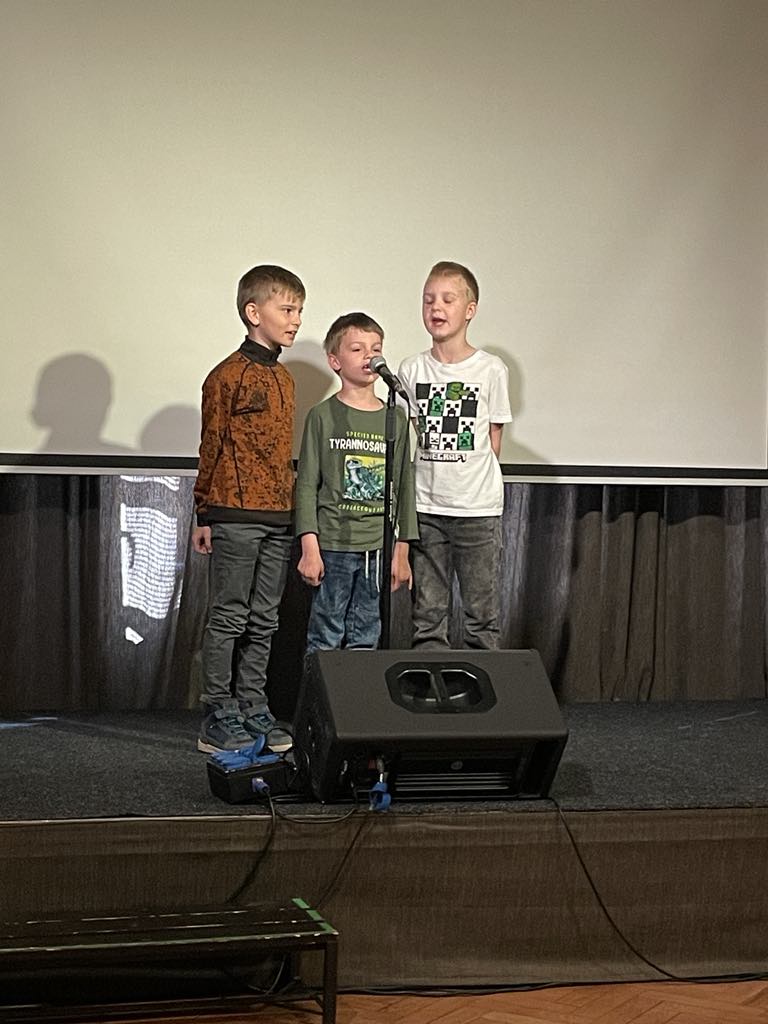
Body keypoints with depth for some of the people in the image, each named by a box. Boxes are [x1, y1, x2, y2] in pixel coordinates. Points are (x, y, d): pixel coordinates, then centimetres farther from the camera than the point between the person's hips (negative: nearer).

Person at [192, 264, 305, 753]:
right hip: (236, 517, -7)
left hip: (279, 518, 7)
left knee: (264, 620, 10)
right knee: (229, 618, -1)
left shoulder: (285, 378, 15)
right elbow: (212, 448, -6)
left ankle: (253, 709, 18)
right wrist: (204, 514, -5)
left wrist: (293, 509, 17)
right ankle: (218, 718, 4)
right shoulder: (229, 375, -8)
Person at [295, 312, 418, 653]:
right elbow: (307, 485, -4)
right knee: (324, 641, 1)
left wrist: (402, 551, 7)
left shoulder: (396, 419, 8)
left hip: (378, 549, 3)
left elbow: (404, 488, 10)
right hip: (332, 547, -3)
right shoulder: (323, 416, -2)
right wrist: (310, 548, -10)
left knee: (365, 642, 8)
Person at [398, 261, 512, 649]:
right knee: (428, 615, 7)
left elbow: (493, 441, 3)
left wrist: (466, 475, 1)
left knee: (481, 617, 2)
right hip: (427, 507, 2)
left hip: (478, 508, -2)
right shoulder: (411, 370, 5)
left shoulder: (491, 370, -2)